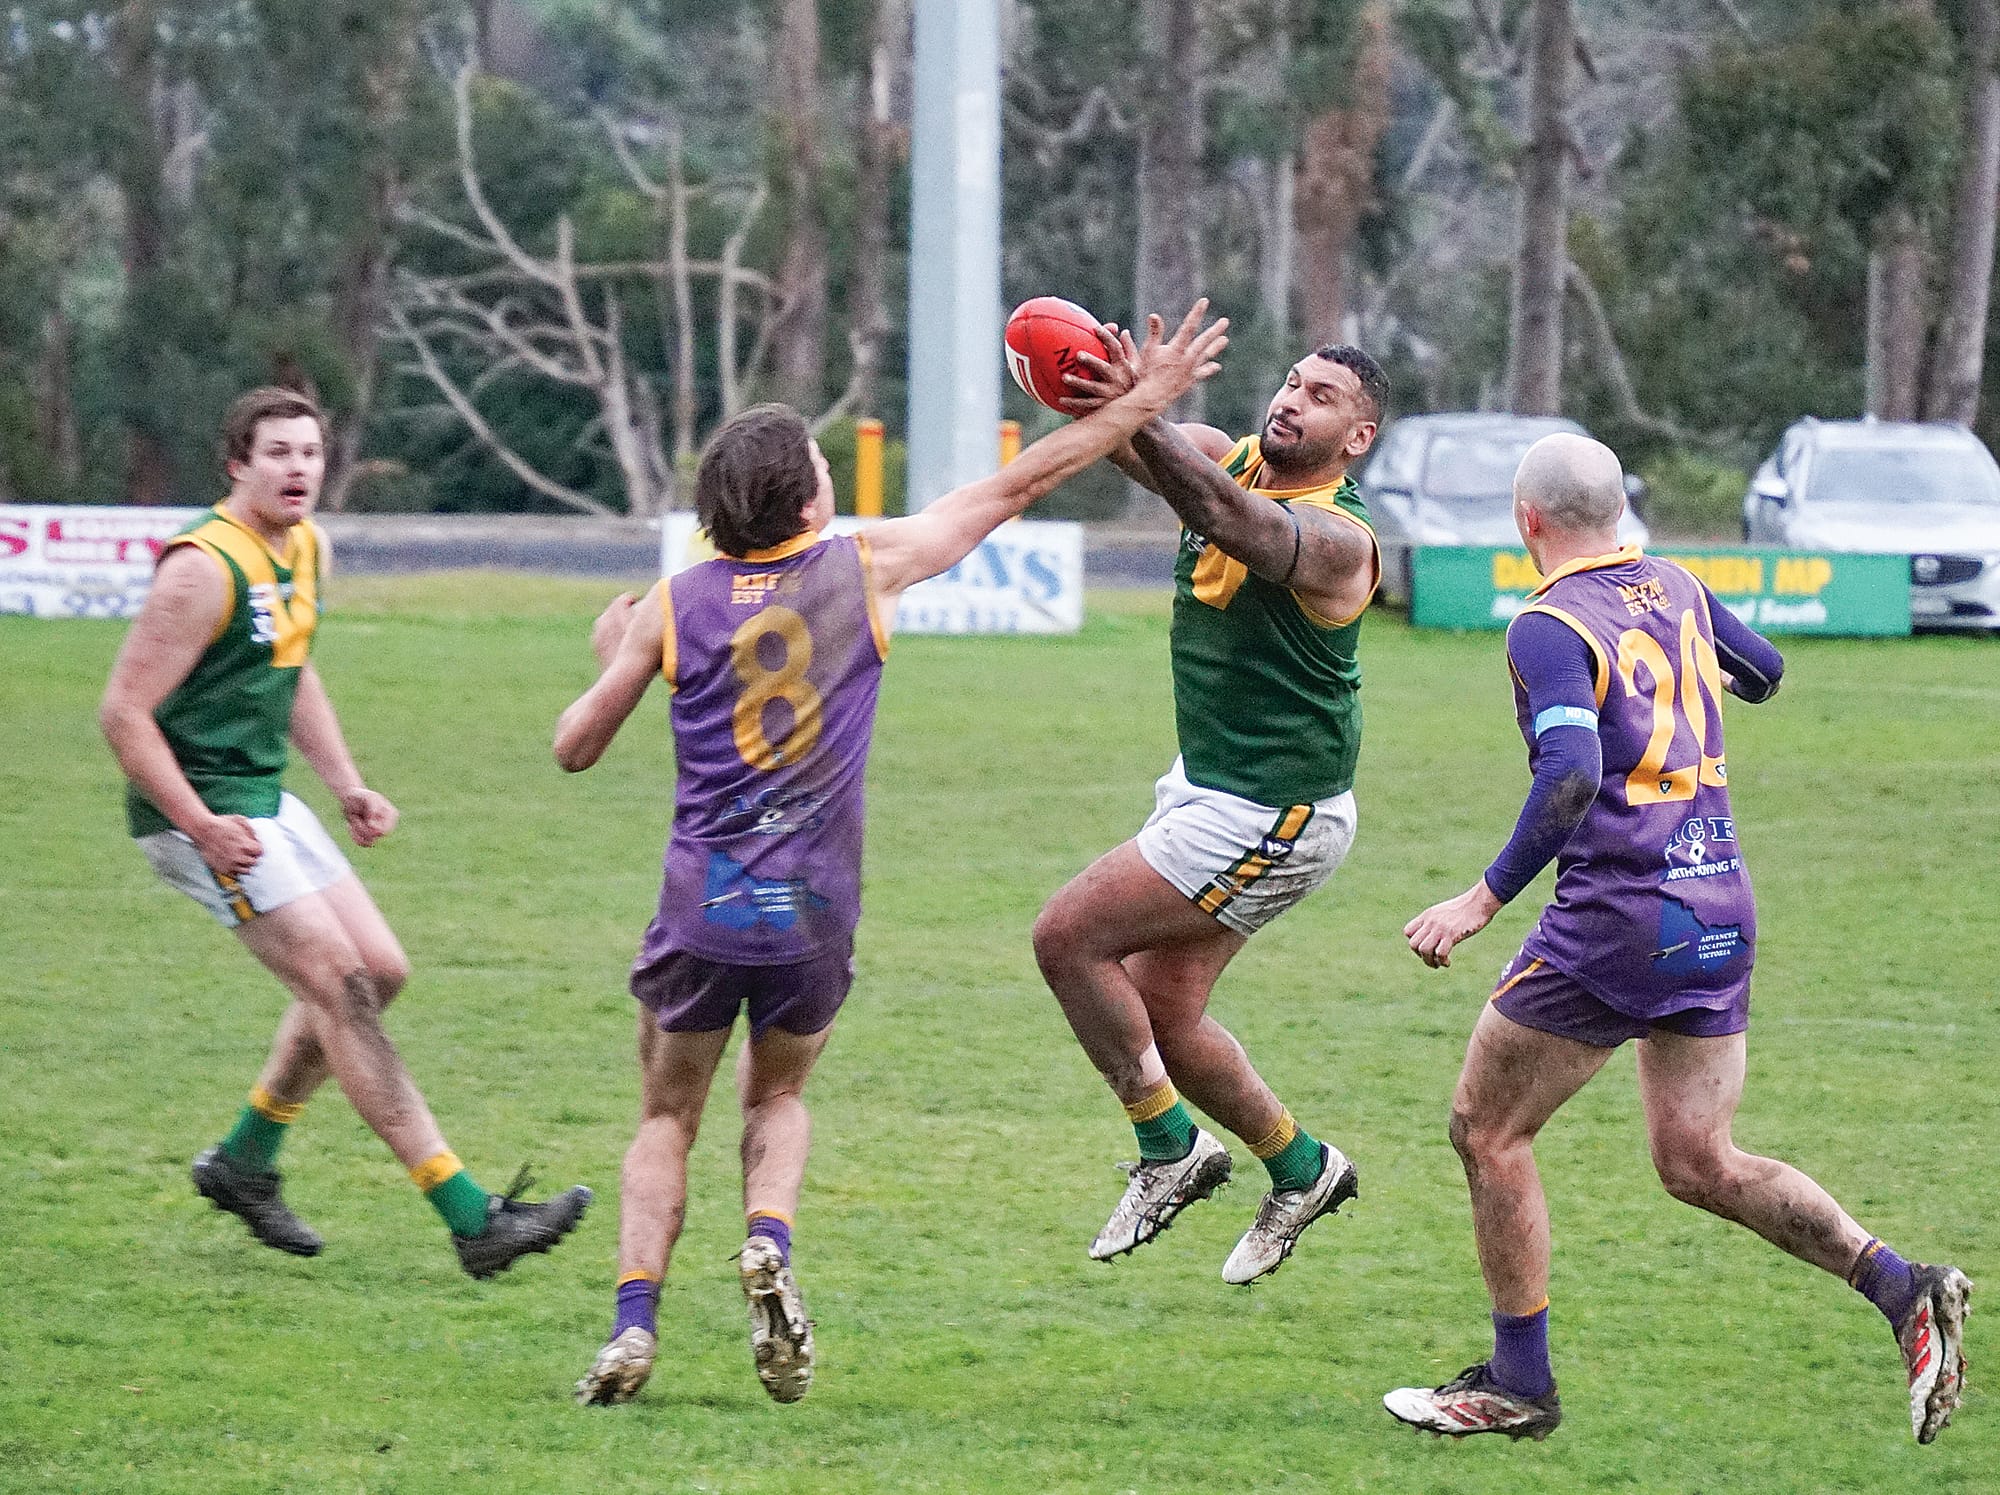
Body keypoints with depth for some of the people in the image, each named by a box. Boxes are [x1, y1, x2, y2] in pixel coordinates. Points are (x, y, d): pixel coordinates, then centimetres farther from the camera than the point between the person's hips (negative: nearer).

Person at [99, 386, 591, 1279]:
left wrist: (346, 785, 16)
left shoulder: (305, 549, 9)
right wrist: (202, 826, -24)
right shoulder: (206, 569, -19)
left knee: (377, 972, 11)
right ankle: (472, 1220, -15)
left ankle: (243, 1162, 26)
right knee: (341, 988, -13)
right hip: (201, 811, -10)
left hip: (264, 797, 10)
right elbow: (124, 711, -20)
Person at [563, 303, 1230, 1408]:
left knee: (667, 1119, 12)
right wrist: (1144, 400, 9)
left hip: (702, 904, 0)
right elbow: (1014, 488, 3)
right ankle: (770, 1248, -7)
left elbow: (575, 747, 5)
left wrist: (610, 657, 25)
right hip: (813, 911, 0)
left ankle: (634, 1327, -4)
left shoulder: (673, 606, -3)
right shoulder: (864, 568, -3)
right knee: (777, 1099, 22)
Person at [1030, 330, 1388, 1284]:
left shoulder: (1337, 541, -22)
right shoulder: (1227, 458, 2)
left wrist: (1139, 415, -58)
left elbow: (1230, 520, -42)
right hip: (1210, 784, 9)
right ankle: (1302, 1170, 28)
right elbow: (1141, 451, -15)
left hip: (1273, 816, -9)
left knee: (1068, 937, -11)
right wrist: (1088, 395, -40)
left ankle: (1170, 1149, 2)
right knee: (1164, 1017, 10)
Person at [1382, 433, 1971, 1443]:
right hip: (1722, 907, 7)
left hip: (1616, 921, -7)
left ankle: (1519, 1385, 11)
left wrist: (1486, 897, -23)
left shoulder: (1550, 627, -12)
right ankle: (1905, 1291, -5)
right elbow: (1763, 674, 28)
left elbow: (1574, 775, -26)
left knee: (1486, 1130, 7)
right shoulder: (1676, 590, 10)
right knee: (1699, 1166, 12)